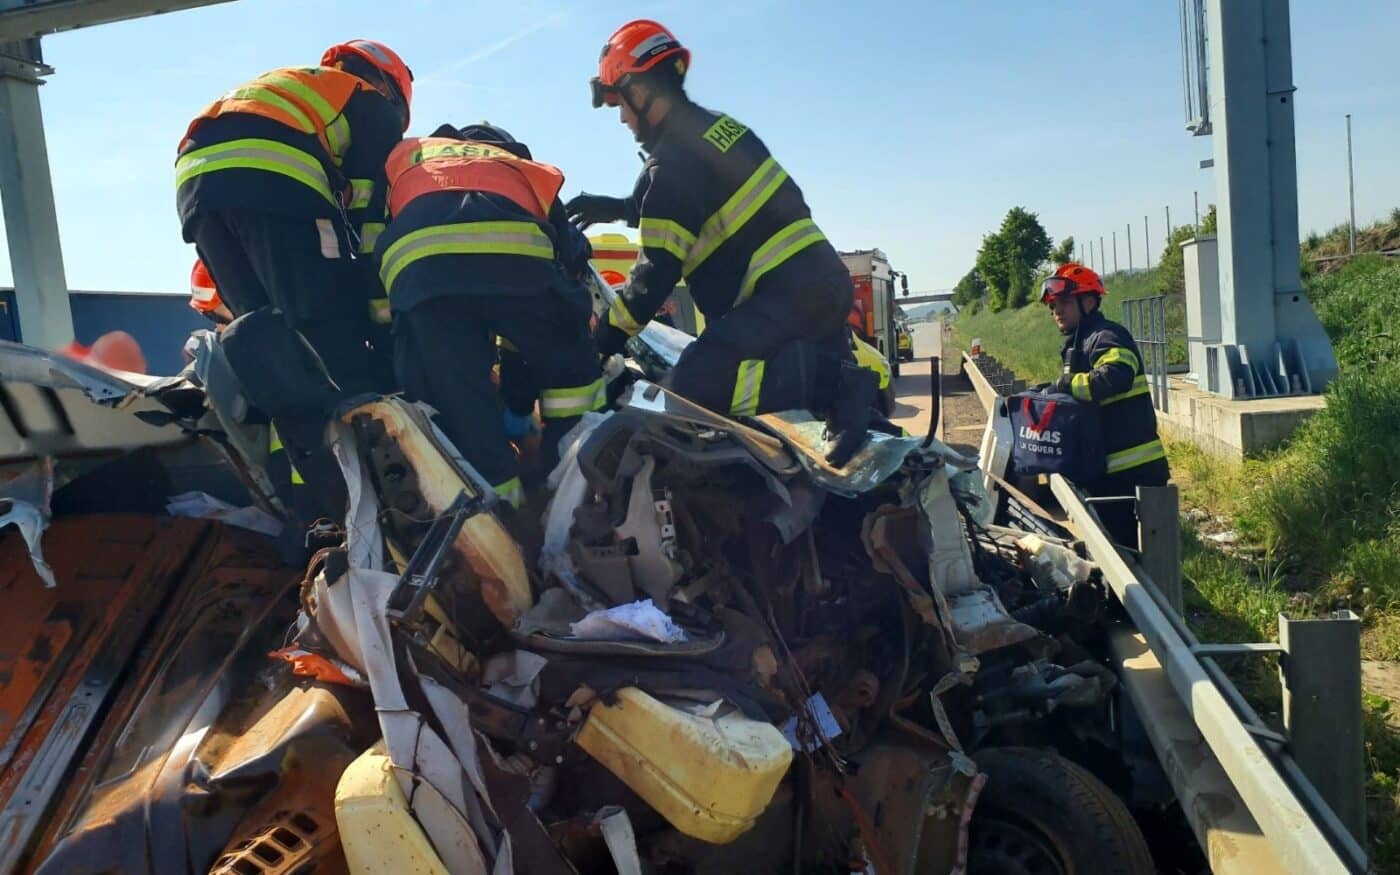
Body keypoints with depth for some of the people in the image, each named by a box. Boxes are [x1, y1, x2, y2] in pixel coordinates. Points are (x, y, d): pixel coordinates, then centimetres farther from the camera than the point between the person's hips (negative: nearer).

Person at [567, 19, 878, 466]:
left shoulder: (675, 156, -10)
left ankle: (831, 380, -23)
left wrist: (606, 338, -4)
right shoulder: (714, 126, 19)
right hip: (823, 278, 10)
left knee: (691, 386, -19)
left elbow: (659, 269, -13)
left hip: (785, 293, -10)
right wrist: (617, 207, 34)